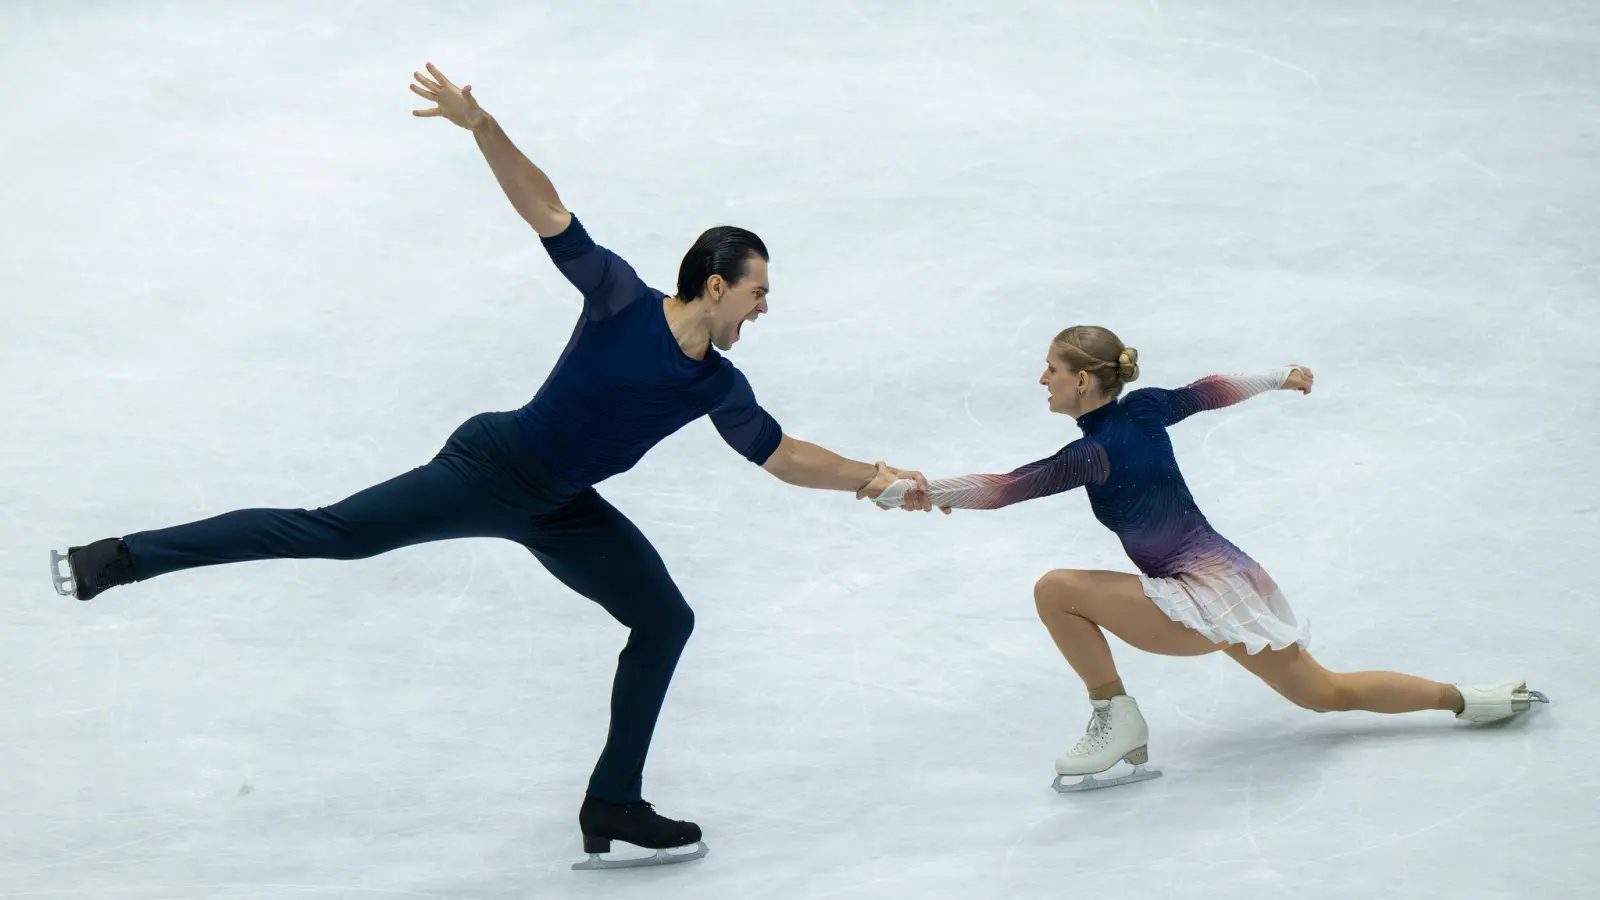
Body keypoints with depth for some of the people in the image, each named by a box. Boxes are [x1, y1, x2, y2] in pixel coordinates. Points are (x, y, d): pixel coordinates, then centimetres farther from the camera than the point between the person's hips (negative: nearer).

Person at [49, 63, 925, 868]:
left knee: (665, 619, 4)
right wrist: (479, 125, -26)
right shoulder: (620, 298, -14)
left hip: (560, 513, 7)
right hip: (492, 467, -7)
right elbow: (545, 207, -15)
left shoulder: (719, 387, 1)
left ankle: (613, 803, 11)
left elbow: (784, 455, 10)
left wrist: (875, 476, 2)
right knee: (332, 533, -16)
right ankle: (119, 558, -14)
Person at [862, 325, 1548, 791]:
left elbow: (1004, 489, -27)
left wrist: (910, 490, -28)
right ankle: (1471, 699, 25)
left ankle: (1118, 722, -5)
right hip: (1231, 582, 9)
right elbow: (1211, 391, 17)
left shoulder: (1098, 452, -20)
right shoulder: (1143, 409, 2)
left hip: (1206, 599, -9)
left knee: (1056, 591, -14)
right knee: (1324, 693, 23)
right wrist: (1281, 378, 34)